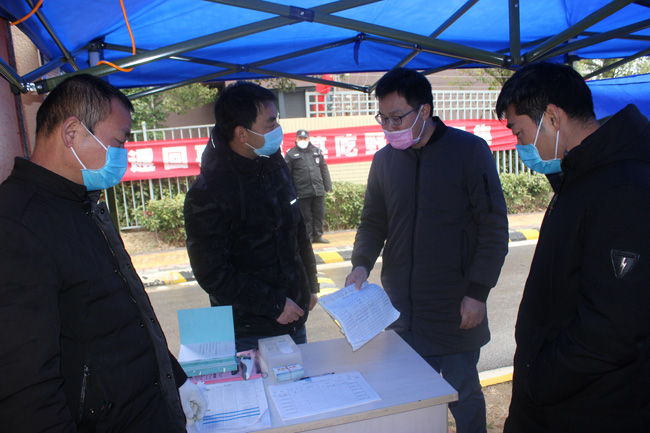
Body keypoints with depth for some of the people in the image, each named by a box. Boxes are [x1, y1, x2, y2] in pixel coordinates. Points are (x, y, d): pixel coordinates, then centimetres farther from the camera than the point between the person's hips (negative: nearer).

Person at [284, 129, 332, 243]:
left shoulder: (316, 151, 13)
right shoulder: (291, 154, 1)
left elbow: (324, 169, 15)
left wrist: (328, 186, 10)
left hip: (318, 190, 4)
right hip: (302, 192, -4)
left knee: (319, 214, 8)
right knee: (306, 216, 3)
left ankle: (318, 236, 20)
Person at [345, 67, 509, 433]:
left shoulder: (470, 150, -8)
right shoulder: (384, 160, 5)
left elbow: (494, 227, -7)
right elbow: (373, 224, 11)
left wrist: (477, 292, -12)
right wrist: (362, 264, -7)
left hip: (456, 311, -3)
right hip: (401, 309, 4)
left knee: (463, 395, 13)